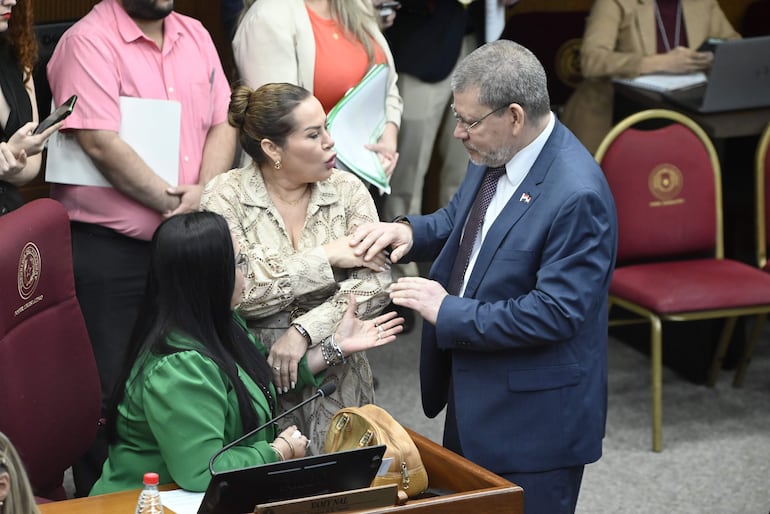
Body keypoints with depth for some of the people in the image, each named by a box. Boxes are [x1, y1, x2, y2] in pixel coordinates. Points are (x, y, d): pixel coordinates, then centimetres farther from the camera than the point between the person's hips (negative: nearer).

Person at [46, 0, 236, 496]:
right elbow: (101, 143, -20)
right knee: (111, 387, 0)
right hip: (107, 250, -6)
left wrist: (204, 195, -11)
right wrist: (173, 199, -16)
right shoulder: (89, 41, -12)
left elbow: (222, 124, 6)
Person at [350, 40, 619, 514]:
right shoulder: (493, 156, 0)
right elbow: (459, 222, 18)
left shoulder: (577, 194, -27)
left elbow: (554, 313, -28)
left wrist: (448, 312, -22)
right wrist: (411, 231, -4)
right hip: (475, 396, 9)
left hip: (534, 416, -9)